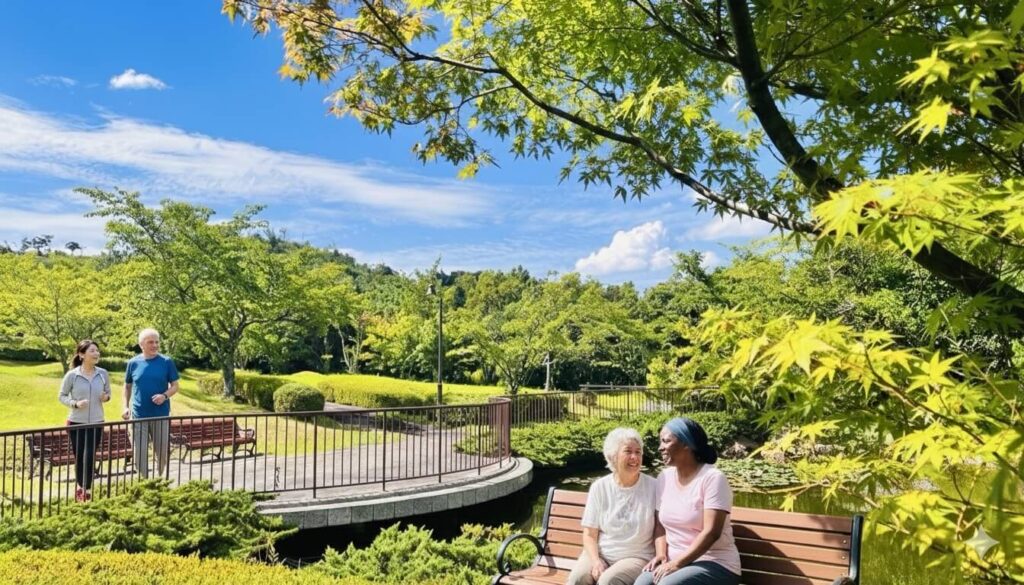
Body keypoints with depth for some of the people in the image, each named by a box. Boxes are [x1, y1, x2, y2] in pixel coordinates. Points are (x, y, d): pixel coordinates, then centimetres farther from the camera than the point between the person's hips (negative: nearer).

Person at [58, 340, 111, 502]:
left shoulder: (103, 374, -3)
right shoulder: (72, 375, -10)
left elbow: (107, 392, 11)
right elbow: (61, 396, 0)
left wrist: (106, 397, -12)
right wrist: (75, 403, -18)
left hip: (96, 423, 1)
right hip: (76, 423, -1)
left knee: (90, 457, 2)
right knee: (79, 457, 9)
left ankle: (87, 489, 18)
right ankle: (80, 487, 31)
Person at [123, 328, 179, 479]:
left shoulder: (166, 362, -3)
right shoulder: (133, 363, 1)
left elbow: (175, 386, 0)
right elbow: (127, 386, 13)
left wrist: (164, 396, -19)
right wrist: (126, 406, 3)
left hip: (161, 415, -1)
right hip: (138, 415, 1)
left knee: (162, 451, 9)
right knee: (140, 452, 3)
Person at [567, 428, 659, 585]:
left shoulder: (653, 487, -2)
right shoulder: (600, 487, 3)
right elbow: (590, 534, 4)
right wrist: (595, 561, -13)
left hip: (636, 557, -2)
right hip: (600, 554, 2)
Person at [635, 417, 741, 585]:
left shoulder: (712, 477, -13)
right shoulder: (664, 477, 7)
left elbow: (711, 532, -19)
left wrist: (677, 563, -23)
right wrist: (662, 554, -7)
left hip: (714, 564, -5)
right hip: (675, 562, 5)